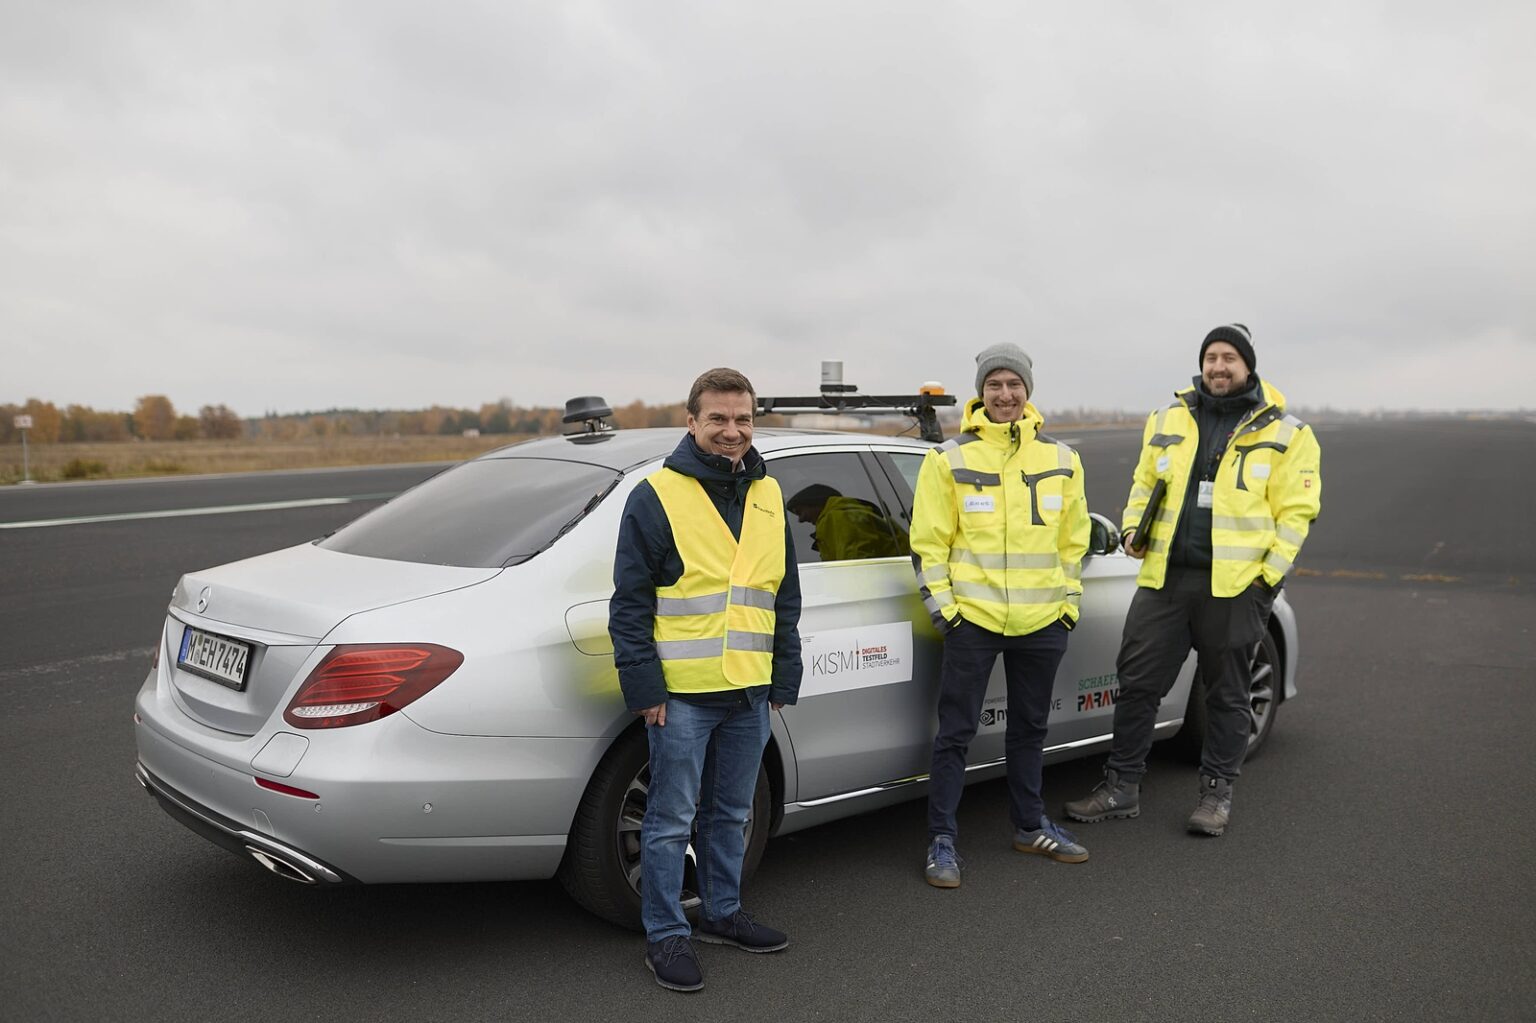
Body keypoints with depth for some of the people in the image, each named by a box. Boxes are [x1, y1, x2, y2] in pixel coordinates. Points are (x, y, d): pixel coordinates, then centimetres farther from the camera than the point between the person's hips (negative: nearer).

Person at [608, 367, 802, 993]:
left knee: (731, 814, 18)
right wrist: (643, 686, -12)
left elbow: (786, 596, 15)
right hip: (682, 692, -6)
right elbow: (630, 602, -9)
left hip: (750, 692, 6)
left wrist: (784, 678, 11)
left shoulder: (768, 496, 10)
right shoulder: (657, 495, -8)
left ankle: (722, 914, 33)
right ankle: (666, 934, 17)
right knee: (672, 820, 3)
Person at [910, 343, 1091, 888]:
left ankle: (1030, 825, 34)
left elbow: (1073, 539, 14)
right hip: (972, 617, -4)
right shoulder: (950, 458, -4)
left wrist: (1069, 599, 10)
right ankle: (942, 840, 10)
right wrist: (941, 603, -8)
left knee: (1030, 727, 18)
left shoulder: (1061, 459, 8)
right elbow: (928, 541, -3)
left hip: (1042, 622, 4)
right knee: (955, 732, 0)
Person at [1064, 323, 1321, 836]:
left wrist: (1269, 574, -10)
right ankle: (1121, 787, 15)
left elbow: (1296, 511, -1)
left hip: (1236, 583, -3)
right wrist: (1133, 528, 2)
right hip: (1165, 576, 3)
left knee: (1227, 692, 9)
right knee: (1137, 681, 4)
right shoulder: (1168, 421, 11)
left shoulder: (1285, 433, 1)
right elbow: (1143, 484, 19)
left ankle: (1217, 792, 24)